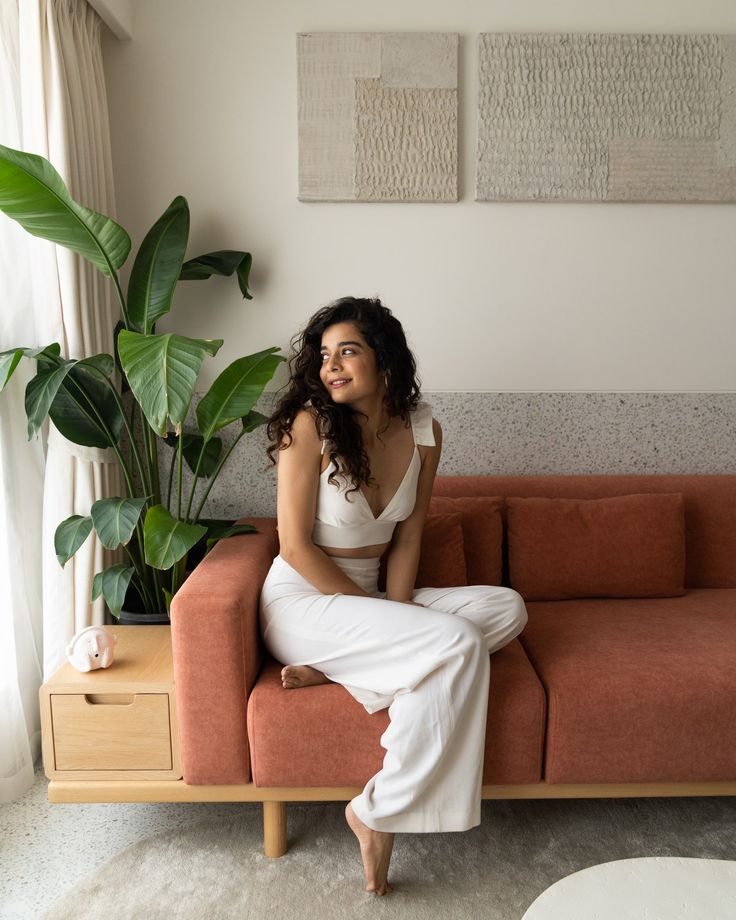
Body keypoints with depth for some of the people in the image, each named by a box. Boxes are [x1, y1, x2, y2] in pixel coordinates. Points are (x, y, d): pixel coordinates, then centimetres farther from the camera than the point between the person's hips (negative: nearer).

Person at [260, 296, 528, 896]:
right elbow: (296, 547, -16)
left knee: (506, 608, -8)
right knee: (458, 644, -23)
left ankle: (336, 667, -14)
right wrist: (376, 613, -15)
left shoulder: (422, 429, -1)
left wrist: (396, 612, -13)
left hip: (367, 597, 6)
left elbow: (407, 538, 2)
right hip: (302, 602, -6)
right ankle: (377, 814, -9)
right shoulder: (310, 424, -16)